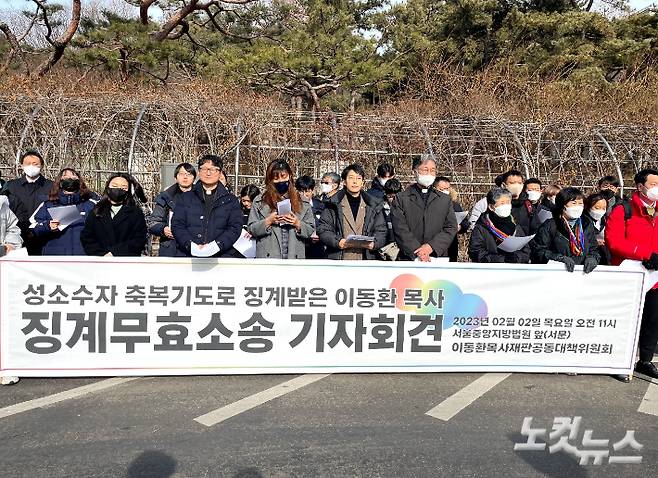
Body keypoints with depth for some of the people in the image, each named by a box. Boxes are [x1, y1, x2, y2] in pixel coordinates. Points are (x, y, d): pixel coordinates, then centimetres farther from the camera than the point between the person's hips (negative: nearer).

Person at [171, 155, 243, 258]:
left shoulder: (231, 201, 13)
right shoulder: (185, 198, 16)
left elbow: (235, 227, 2)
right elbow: (177, 225, 6)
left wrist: (216, 245, -14)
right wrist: (190, 245, -11)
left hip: (221, 254, -1)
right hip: (188, 255, 1)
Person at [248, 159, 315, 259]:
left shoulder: (302, 202, 11)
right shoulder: (260, 201, 8)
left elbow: (311, 229, 10)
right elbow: (251, 228, 5)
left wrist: (298, 224, -9)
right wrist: (268, 221, -11)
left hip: (294, 256, 1)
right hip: (268, 256, -1)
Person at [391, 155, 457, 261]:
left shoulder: (445, 200, 15)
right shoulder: (400, 199, 6)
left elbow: (451, 228, 6)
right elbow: (400, 230, -4)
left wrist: (431, 246, -9)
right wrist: (417, 251, -14)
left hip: (438, 257, 2)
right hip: (409, 258, -2)